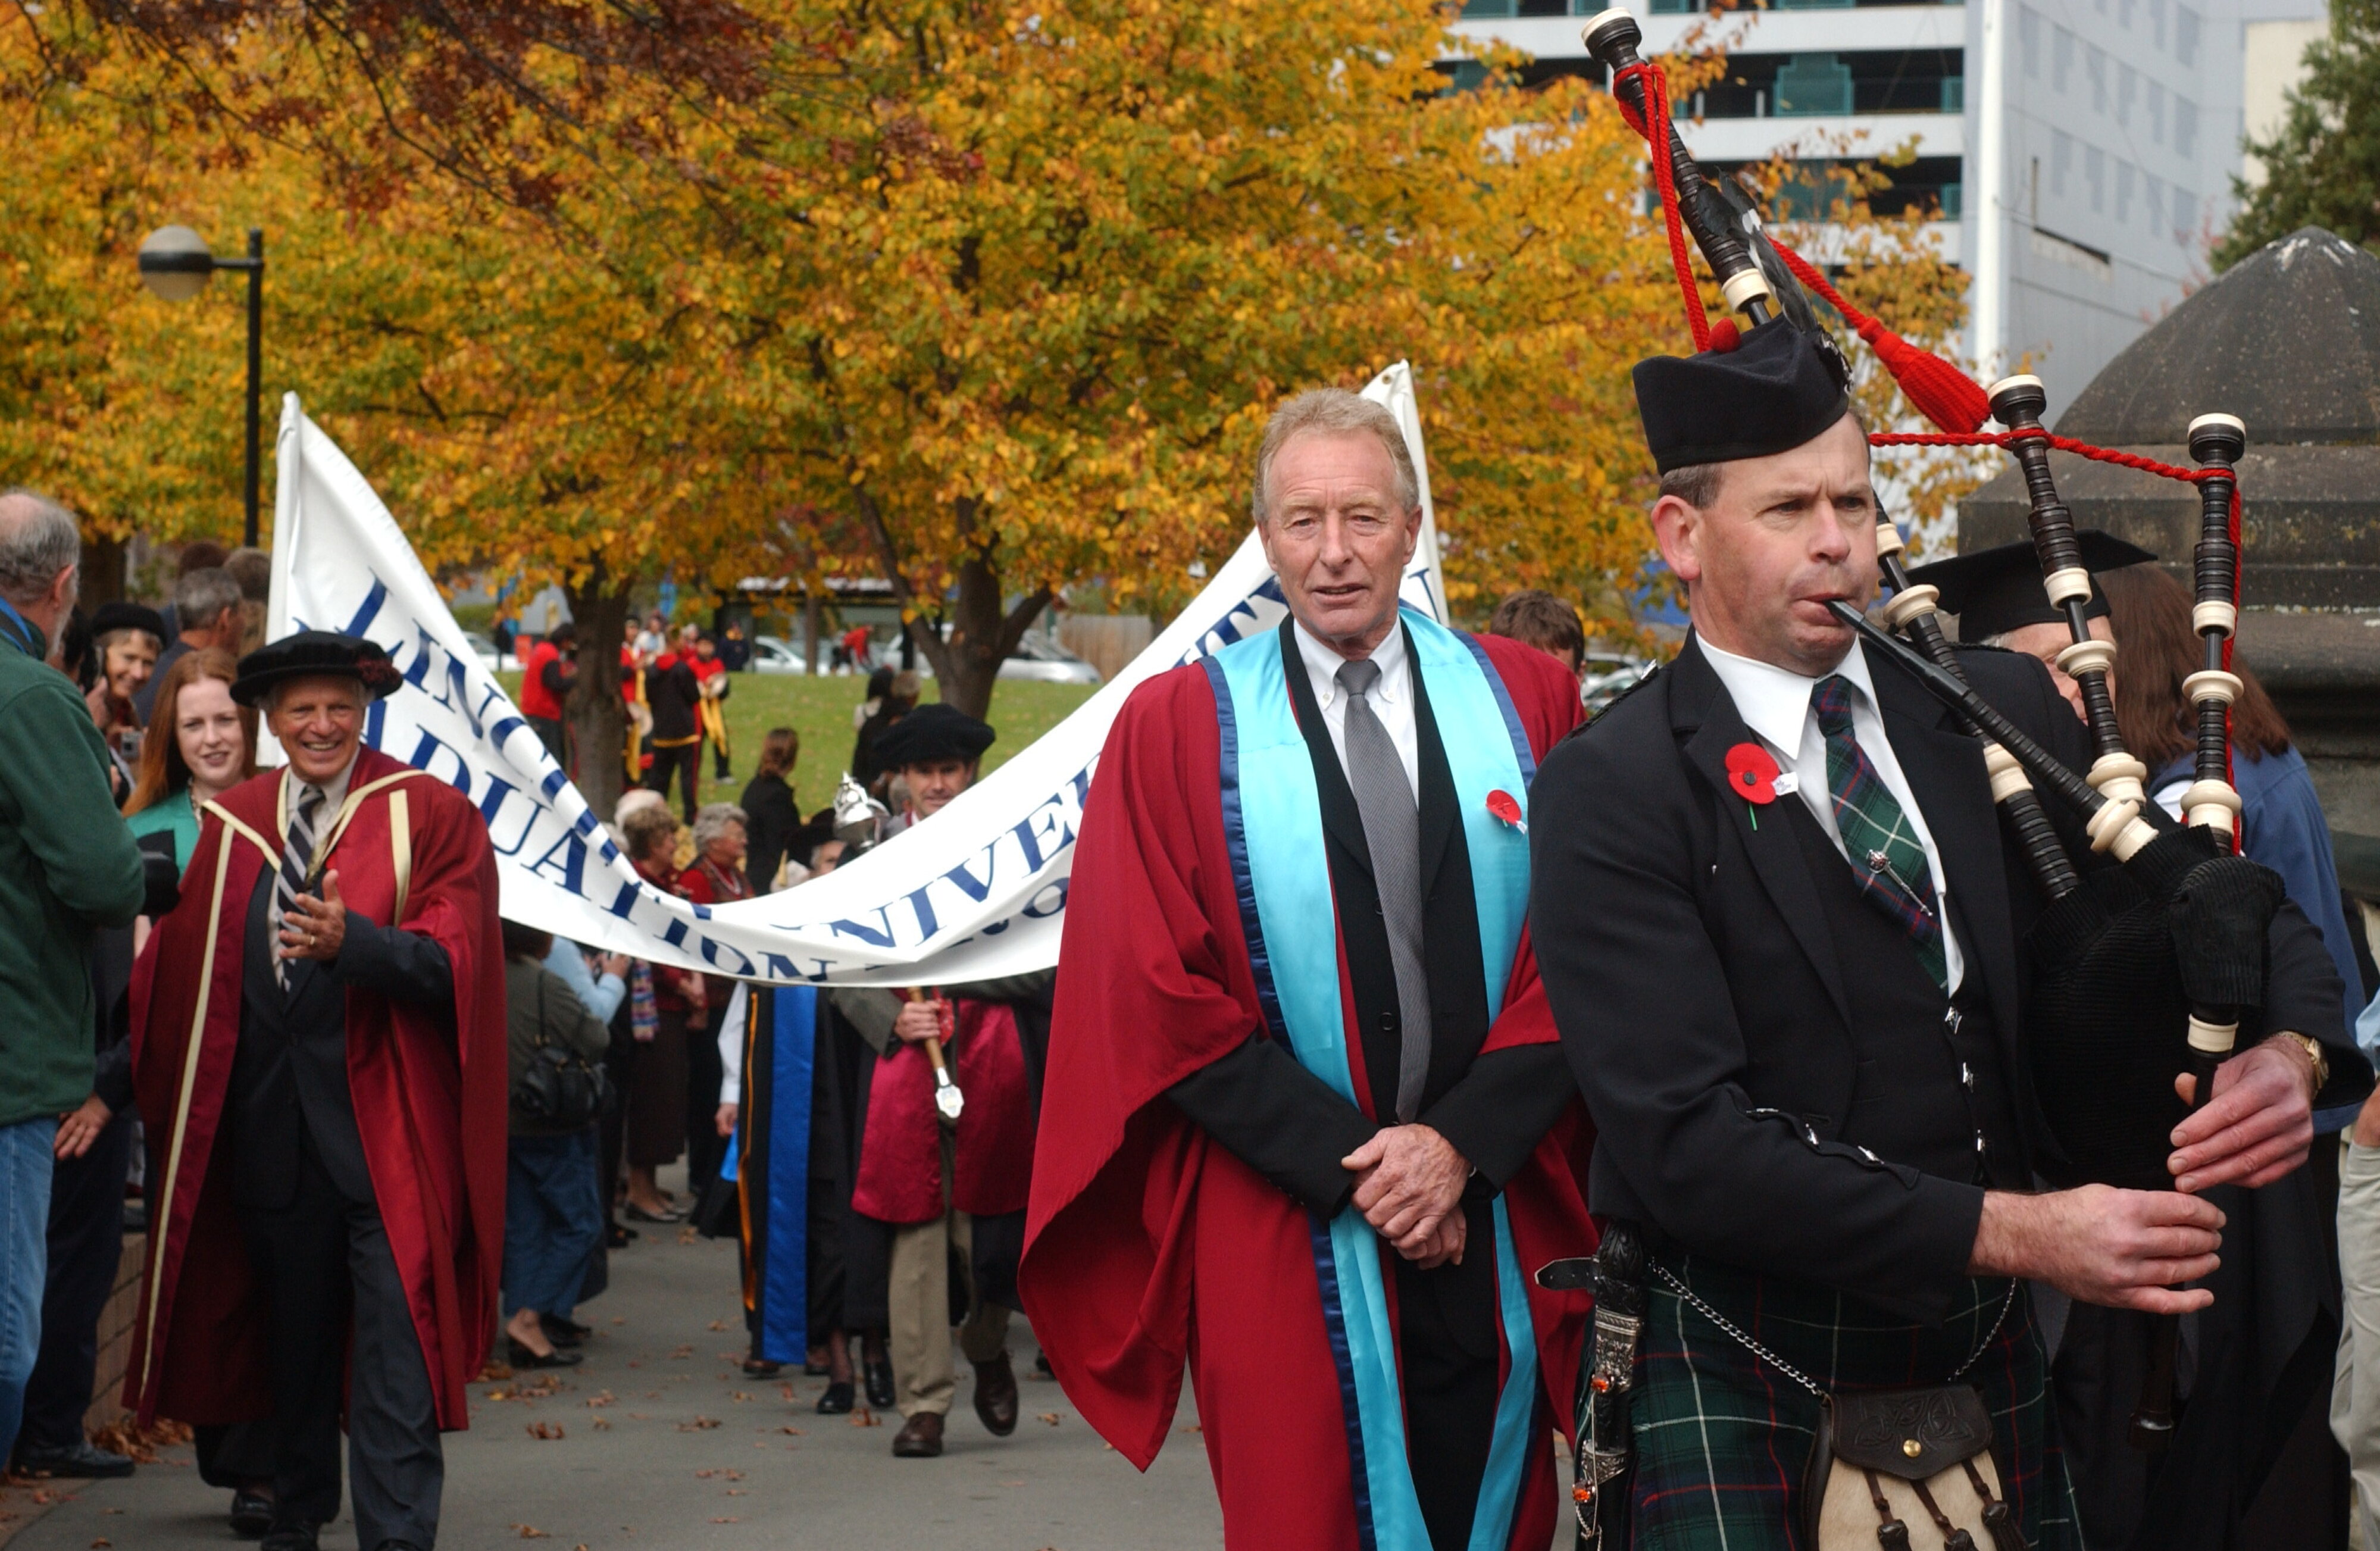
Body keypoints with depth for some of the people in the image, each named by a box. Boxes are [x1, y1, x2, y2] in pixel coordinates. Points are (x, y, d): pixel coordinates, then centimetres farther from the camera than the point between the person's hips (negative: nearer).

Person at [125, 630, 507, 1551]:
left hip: (385, 1120, -5)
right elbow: (176, 967, 12)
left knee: (392, 1345, -9)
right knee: (290, 1331, 17)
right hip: (270, 1121, 5)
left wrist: (353, 941, -28)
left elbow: (453, 961, -12)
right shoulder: (232, 824, 11)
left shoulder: (428, 816, -3)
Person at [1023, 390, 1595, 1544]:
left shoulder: (1524, 703, 5)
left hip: (1502, 1221, 2)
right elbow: (1158, 993, -5)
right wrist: (1351, 1161, -11)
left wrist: (1462, 1143, -11)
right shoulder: (1175, 728, 1)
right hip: (1285, 1244, -2)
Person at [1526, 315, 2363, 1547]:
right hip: (1743, 1369, -4)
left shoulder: (1997, 708, 4)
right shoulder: (1612, 792, -12)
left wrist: (2291, 1051, -13)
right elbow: (1684, 1142, -21)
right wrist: (2011, 1232, -25)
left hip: (1987, 1351, 5)